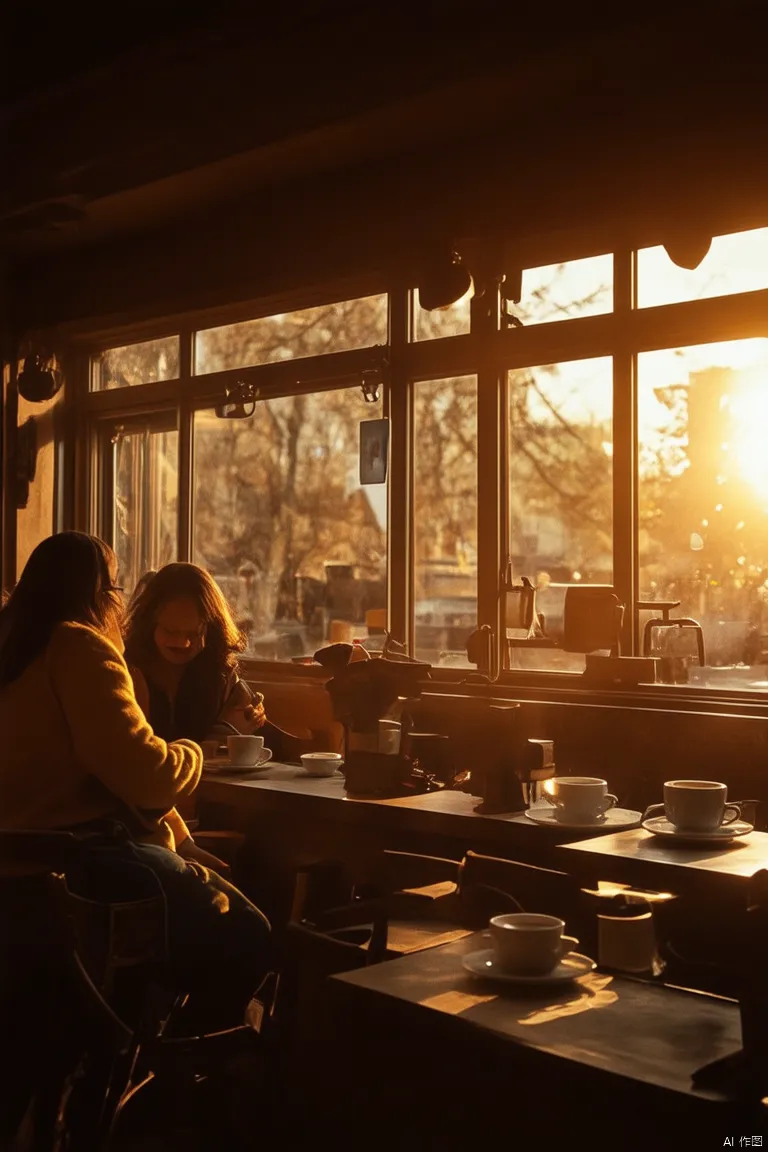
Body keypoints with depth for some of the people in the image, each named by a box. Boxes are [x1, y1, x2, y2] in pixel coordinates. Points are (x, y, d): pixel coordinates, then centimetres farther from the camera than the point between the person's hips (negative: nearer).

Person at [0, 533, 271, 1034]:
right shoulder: (80, 647, -11)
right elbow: (142, 772, -19)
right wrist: (190, 754, 3)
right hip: (81, 854, -10)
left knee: (210, 890, 19)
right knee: (244, 937, -5)